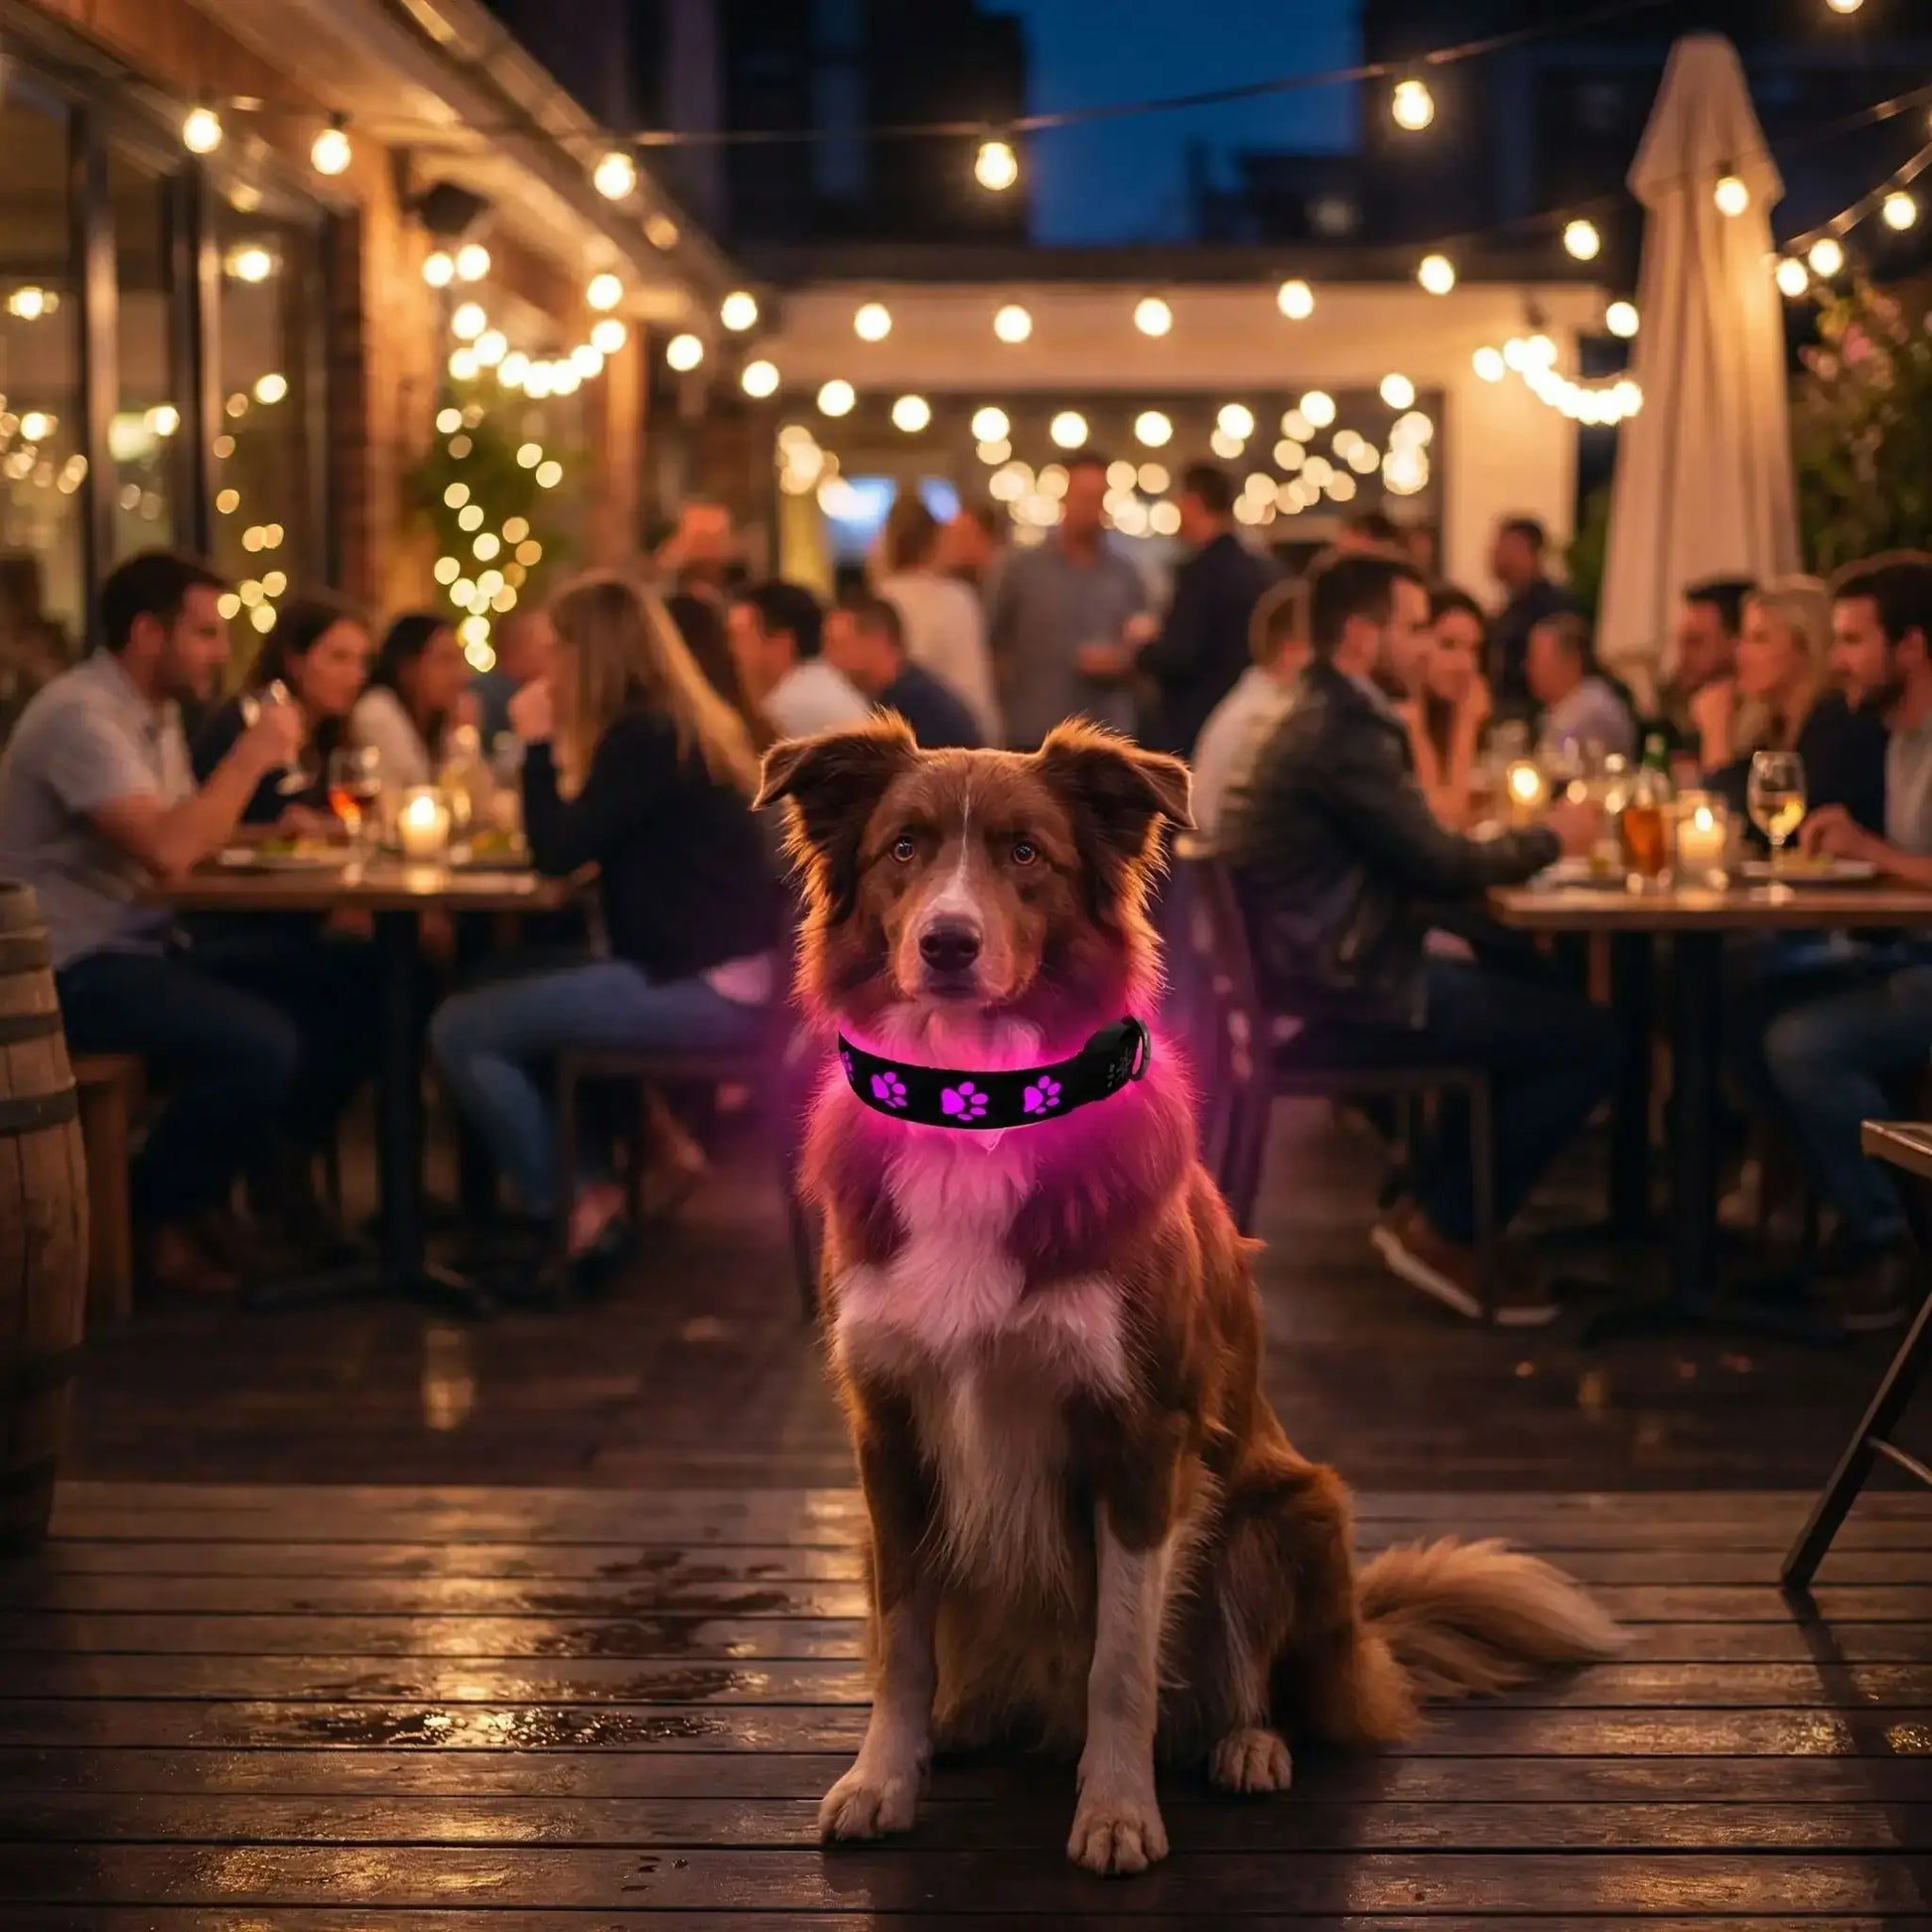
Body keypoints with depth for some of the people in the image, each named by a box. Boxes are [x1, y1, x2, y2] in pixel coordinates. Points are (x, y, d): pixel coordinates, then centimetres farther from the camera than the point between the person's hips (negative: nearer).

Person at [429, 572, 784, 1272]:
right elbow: (589, 843, 20)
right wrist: (562, 743, 12)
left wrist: (538, 741, -7)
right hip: (715, 975, 10)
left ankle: (572, 1209, 1)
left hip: (697, 988, -10)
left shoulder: (644, 735, -15)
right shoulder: (677, 723, 16)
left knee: (458, 1030, -9)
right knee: (501, 988, 24)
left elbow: (556, 852, -16)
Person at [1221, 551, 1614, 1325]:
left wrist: (1522, 846, 3)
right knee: (1587, 1038, -7)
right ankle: (1444, 1231, 3)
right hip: (1343, 995, -10)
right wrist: (1550, 838, -1)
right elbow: (1442, 864, -19)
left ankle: (1435, 1213, 18)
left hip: (1335, 972, 10)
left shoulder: (1331, 719, 14)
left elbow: (1410, 860, 15)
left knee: (1528, 990, 20)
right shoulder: (1344, 735, -18)